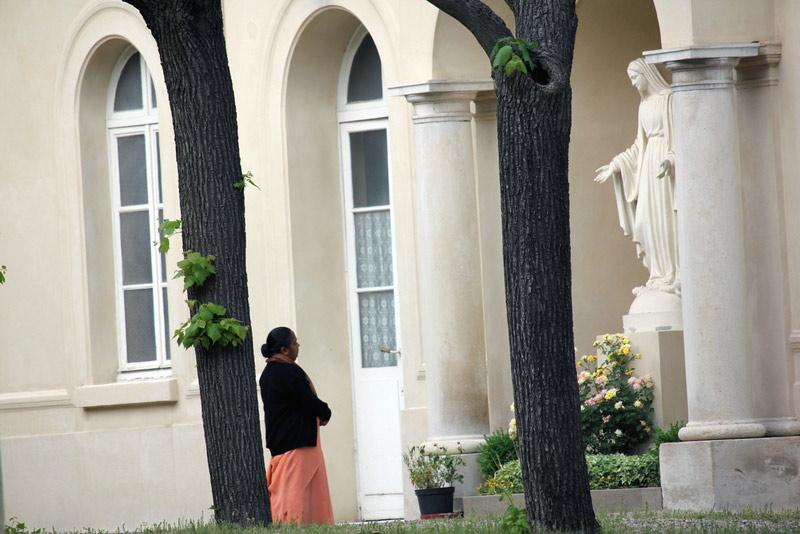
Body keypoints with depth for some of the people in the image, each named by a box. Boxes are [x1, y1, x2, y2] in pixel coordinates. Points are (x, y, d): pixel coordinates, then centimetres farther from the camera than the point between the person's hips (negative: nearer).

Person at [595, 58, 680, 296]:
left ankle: (675, 277, -8)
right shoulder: (645, 105, 18)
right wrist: (615, 166, 21)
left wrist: (670, 159, -29)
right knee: (645, 222, 3)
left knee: (666, 220, -9)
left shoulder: (669, 98, -7)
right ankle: (660, 278, 6)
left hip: (668, 165, -8)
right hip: (649, 164, 8)